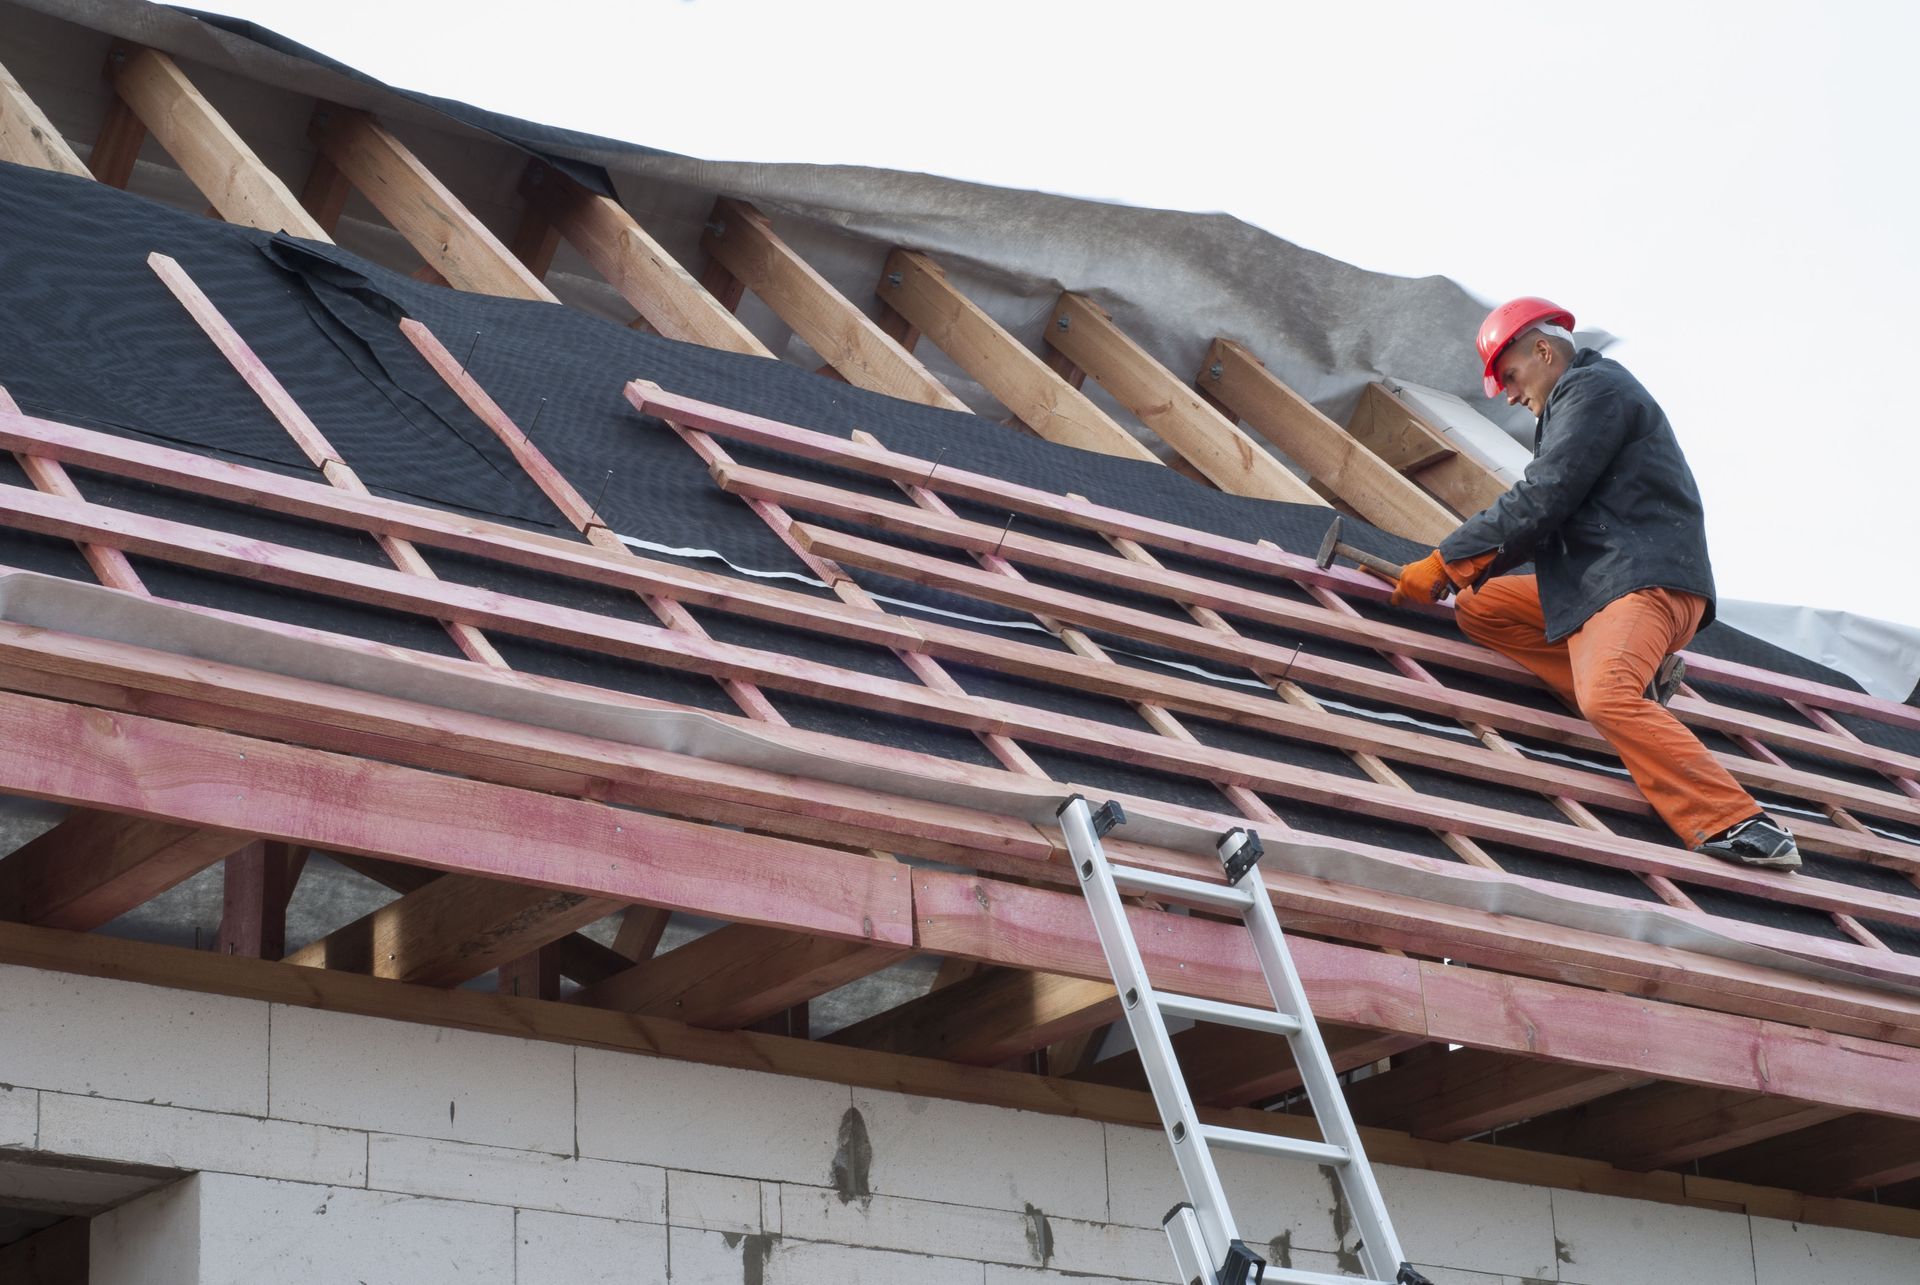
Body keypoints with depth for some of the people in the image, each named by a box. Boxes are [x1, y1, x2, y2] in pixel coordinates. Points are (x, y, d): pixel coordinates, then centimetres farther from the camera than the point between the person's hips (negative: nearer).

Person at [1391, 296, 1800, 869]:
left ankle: (1739, 826, -38)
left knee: (1607, 699, -32)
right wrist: (1467, 572, 16)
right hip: (1596, 584, 11)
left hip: (1644, 580, -11)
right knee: (1478, 609, 10)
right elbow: (1546, 518, 29)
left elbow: (1539, 501, -14)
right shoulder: (1577, 400, 29)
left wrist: (1444, 563, -8)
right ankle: (1635, 684, -2)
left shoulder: (1592, 389, -5)